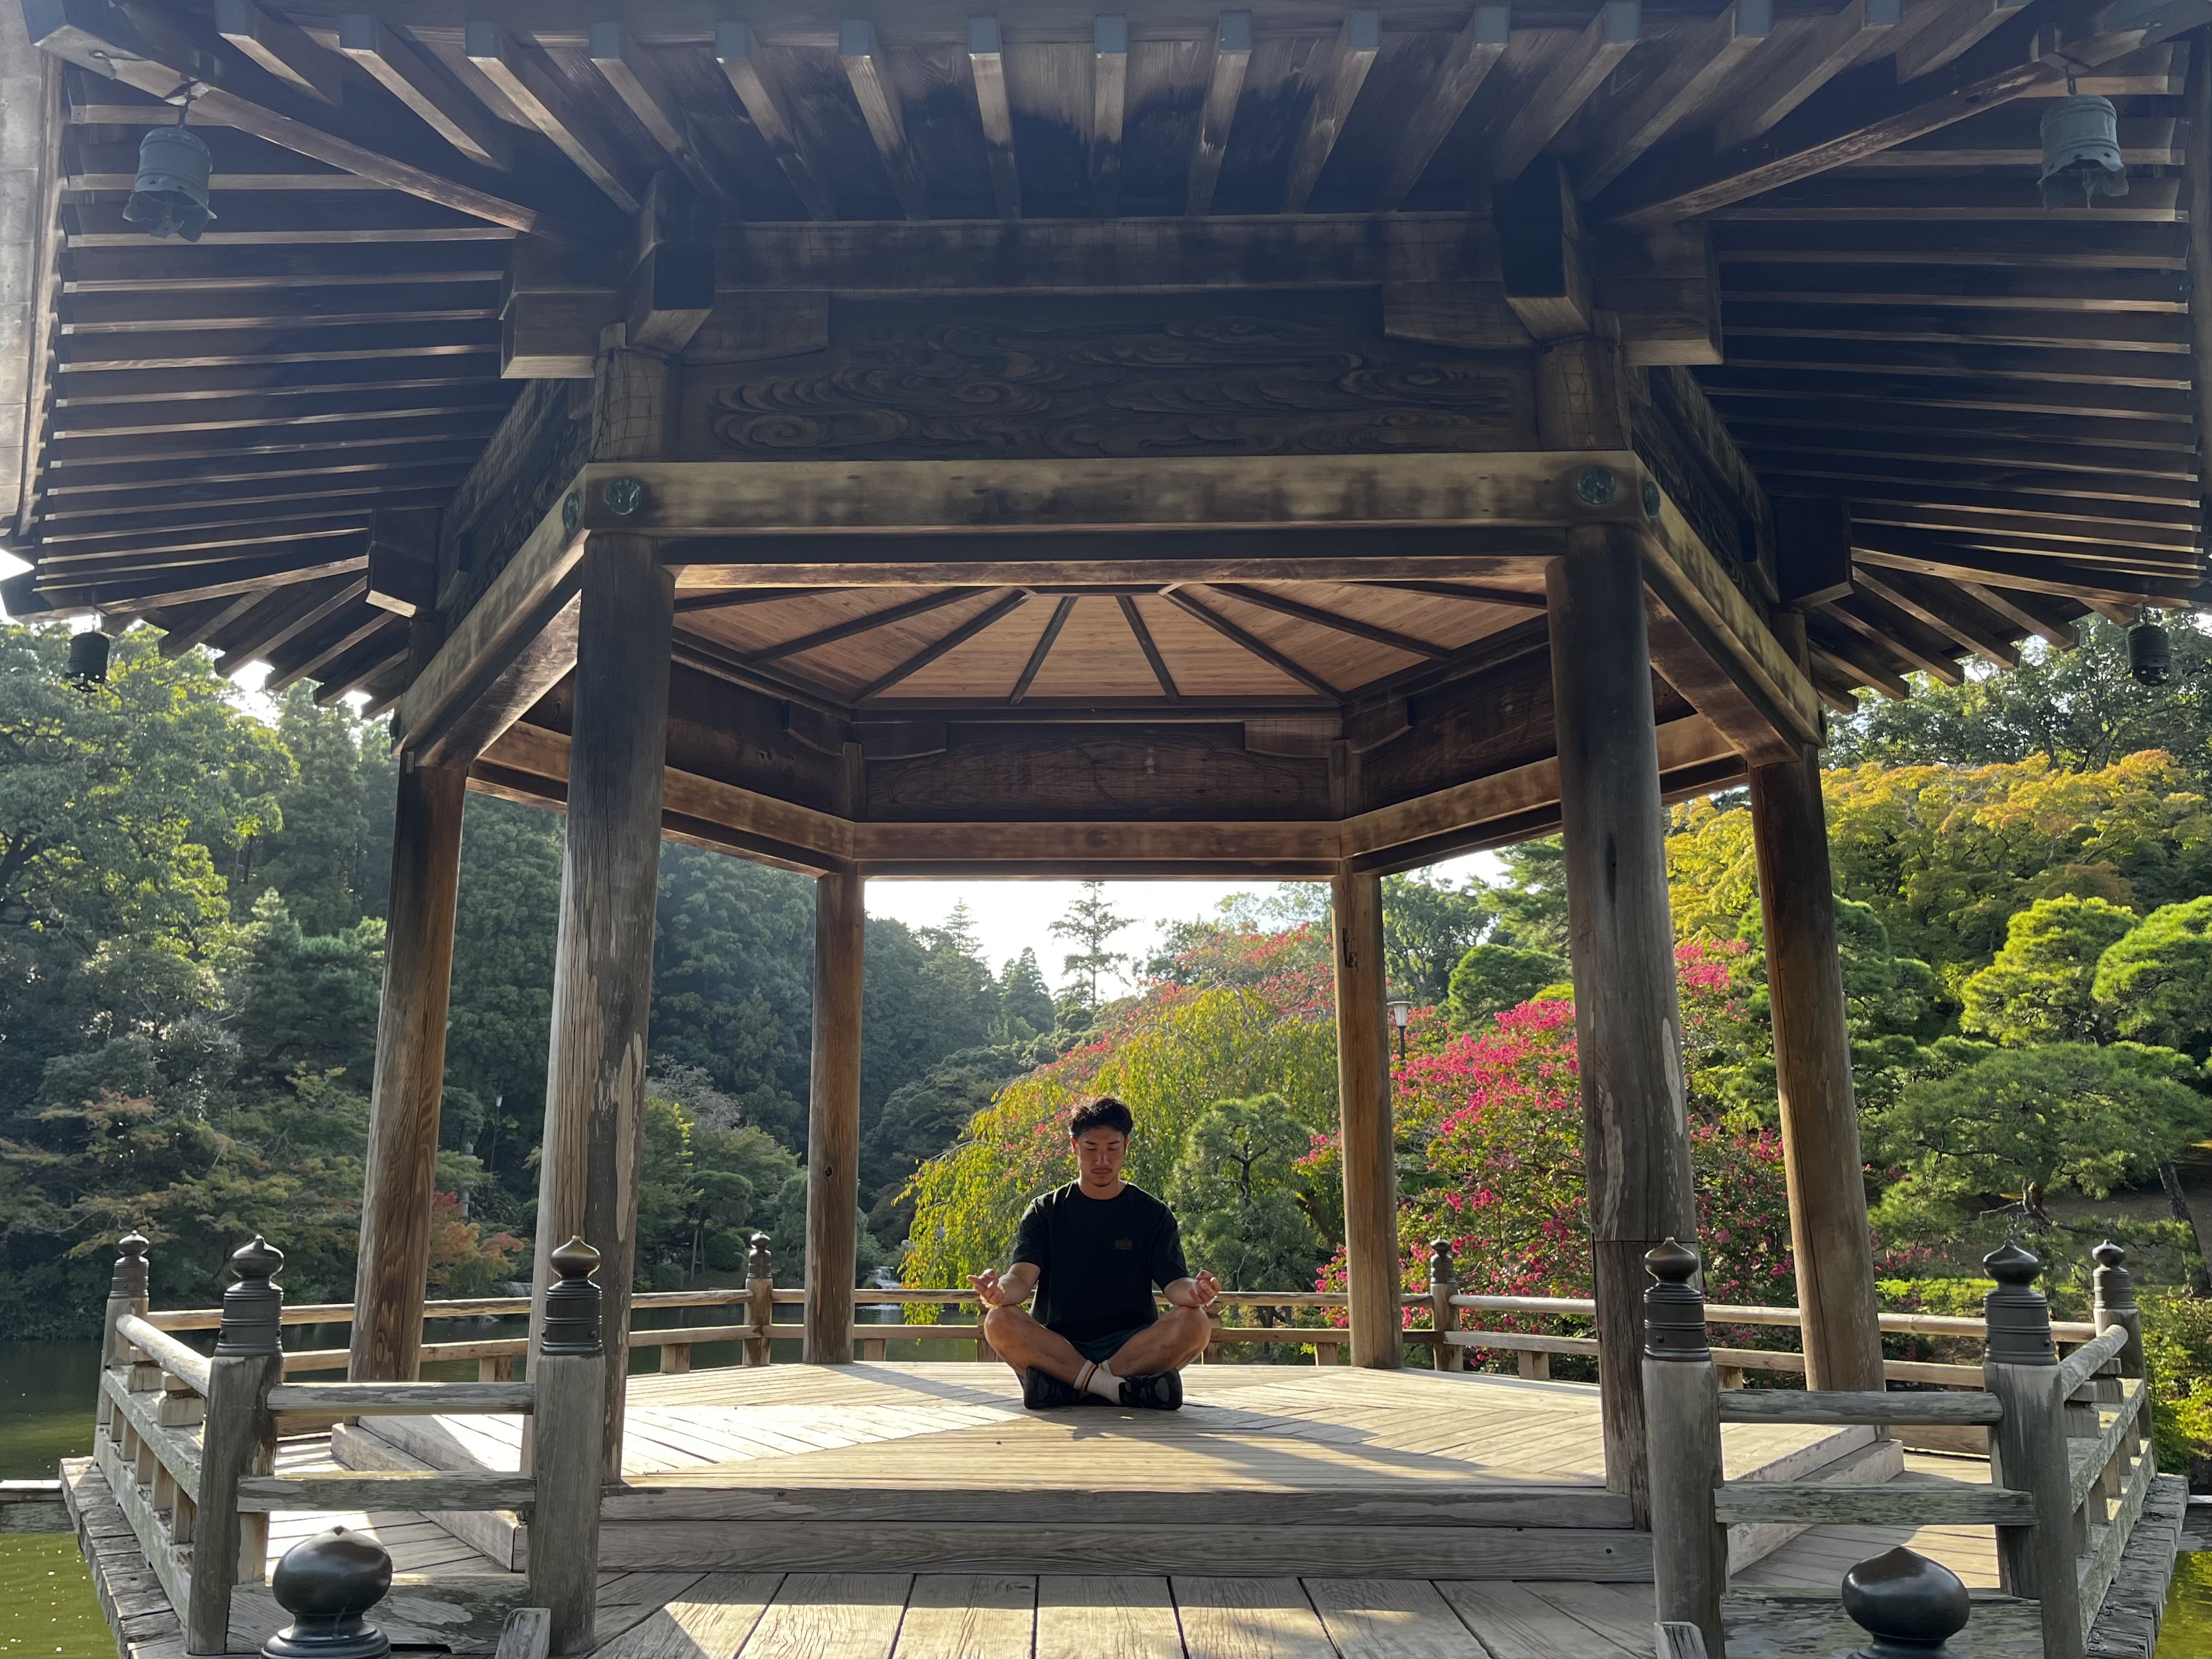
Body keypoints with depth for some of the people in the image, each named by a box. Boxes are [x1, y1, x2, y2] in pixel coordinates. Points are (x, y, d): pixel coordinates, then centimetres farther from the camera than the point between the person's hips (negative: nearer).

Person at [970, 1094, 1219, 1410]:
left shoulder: (1154, 1215, 9)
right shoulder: (1046, 1212, 8)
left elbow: (1174, 1283, -3)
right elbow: (1023, 1277, -6)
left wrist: (1194, 1291, -29)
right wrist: (1000, 1290, -31)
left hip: (1132, 1346, 0)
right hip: (1056, 1346, 0)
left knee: (1195, 1323, -28)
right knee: (999, 1322, -28)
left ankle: (1064, 1386, -26)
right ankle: (1122, 1387, -29)